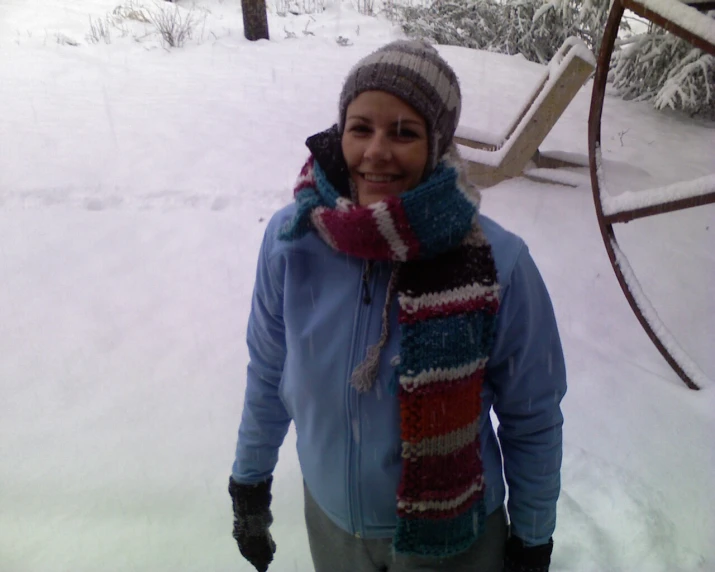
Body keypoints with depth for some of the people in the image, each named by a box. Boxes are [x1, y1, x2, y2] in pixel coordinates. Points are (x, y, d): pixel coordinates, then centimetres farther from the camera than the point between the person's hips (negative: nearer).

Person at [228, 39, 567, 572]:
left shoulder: (498, 264, -25)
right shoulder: (291, 240, -19)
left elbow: (533, 420, -12)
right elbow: (268, 377, -3)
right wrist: (250, 486, 7)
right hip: (329, 518, 3)